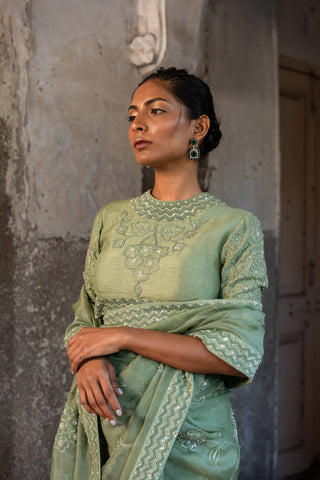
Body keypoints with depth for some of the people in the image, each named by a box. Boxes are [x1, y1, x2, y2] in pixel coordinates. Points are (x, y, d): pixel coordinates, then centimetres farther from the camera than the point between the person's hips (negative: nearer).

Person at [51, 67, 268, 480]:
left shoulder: (234, 227, -8)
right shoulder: (111, 219, 6)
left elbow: (241, 355, -15)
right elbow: (83, 320, 9)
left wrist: (123, 336, -17)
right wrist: (90, 360, -14)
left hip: (187, 440, -3)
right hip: (101, 427, 4)